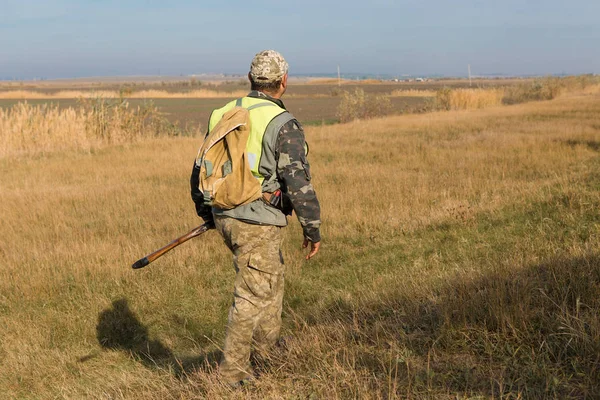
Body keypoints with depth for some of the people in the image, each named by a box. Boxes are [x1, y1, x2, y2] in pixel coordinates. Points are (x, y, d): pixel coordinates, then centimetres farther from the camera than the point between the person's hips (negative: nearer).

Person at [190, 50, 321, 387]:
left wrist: (206, 212, 27)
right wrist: (313, 229, -9)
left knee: (273, 273, 28)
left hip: (225, 216, 8)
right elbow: (299, 183, -19)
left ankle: (267, 340, 42)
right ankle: (233, 369, 13)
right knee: (253, 295, 5)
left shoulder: (223, 115, 6)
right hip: (258, 223, -8)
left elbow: (202, 167, 14)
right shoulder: (284, 125, -15)